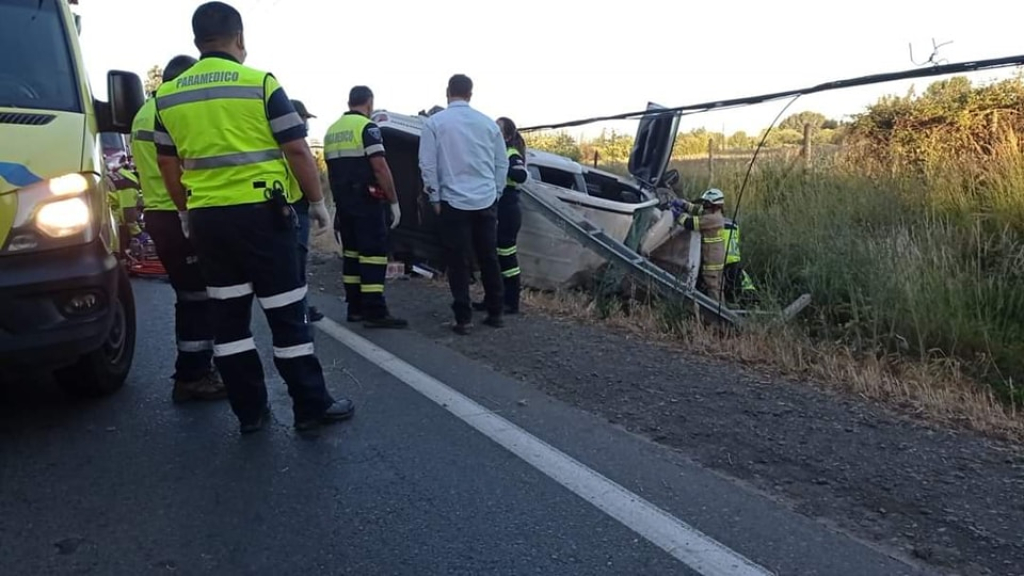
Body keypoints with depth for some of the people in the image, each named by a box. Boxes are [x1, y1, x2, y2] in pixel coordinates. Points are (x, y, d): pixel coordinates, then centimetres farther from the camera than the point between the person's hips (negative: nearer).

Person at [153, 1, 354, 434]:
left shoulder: (169, 95, 9)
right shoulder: (260, 84, -6)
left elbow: (167, 162, 14)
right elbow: (297, 150, -6)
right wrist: (318, 202, 4)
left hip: (206, 218, 5)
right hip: (260, 213, -5)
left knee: (227, 315, 11)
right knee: (286, 314, 2)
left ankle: (249, 411, 17)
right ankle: (311, 408, 9)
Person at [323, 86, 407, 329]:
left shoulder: (331, 131, 15)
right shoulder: (367, 128, -10)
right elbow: (379, 167, -17)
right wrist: (394, 201, -13)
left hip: (343, 202, 8)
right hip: (366, 201, -8)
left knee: (351, 253, 12)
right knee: (373, 253, -7)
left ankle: (355, 308, 16)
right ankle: (375, 312, -10)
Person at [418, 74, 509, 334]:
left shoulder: (434, 123, -1)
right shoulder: (488, 123, 7)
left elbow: (428, 164, -3)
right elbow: (502, 163, 11)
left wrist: (435, 198, 5)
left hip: (454, 202, -3)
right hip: (486, 202, 3)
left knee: (459, 261, 2)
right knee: (489, 258, 11)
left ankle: (463, 318, 2)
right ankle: (495, 313, 18)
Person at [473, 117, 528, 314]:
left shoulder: (512, 155, -11)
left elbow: (522, 176, -29)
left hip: (506, 213, -8)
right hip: (492, 211, 8)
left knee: (506, 257, -2)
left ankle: (512, 303, 7)